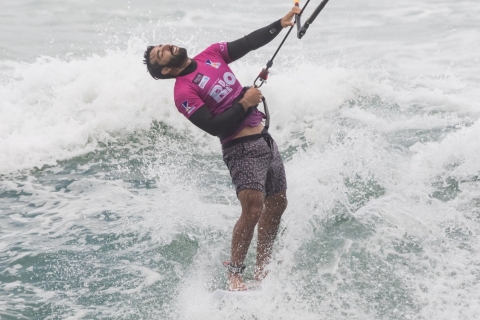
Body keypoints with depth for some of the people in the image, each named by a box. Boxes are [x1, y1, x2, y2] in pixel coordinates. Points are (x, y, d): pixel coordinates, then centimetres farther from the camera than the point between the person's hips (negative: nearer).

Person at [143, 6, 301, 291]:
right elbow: (213, 127, -19)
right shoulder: (184, 91, -13)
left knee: (277, 204, 11)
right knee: (253, 209, -21)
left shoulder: (212, 55, 9)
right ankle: (235, 274, -8)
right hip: (242, 148, -8)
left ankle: (262, 270, 23)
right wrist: (244, 103, -17)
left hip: (265, 139, 8)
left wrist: (281, 24, 0)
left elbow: (250, 43, 8)